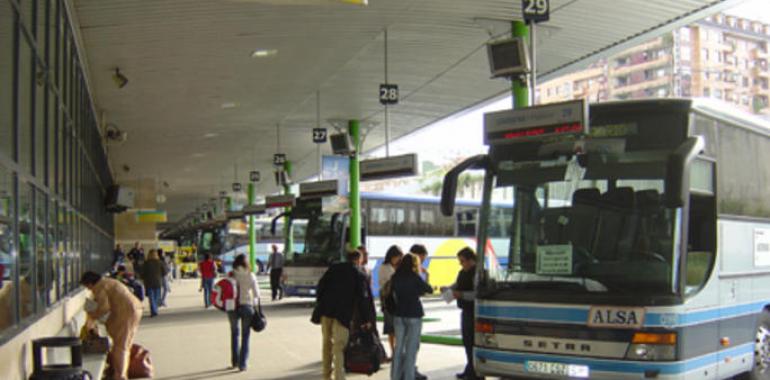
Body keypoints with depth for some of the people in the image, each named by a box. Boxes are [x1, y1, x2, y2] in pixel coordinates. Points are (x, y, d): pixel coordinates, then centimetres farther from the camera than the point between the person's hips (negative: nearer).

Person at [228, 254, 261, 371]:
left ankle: (234, 361, 25)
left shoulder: (231, 275, -4)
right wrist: (254, 301, 14)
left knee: (234, 333, 20)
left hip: (232, 307, 2)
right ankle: (243, 363, 4)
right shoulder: (250, 276, -6)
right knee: (245, 336, 8)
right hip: (246, 306, -1)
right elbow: (257, 294, -5)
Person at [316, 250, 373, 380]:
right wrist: (366, 319, 5)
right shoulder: (359, 275, 1)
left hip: (326, 310, 4)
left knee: (327, 342, 15)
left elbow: (320, 285, 7)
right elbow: (362, 299, -2)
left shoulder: (334, 268, 10)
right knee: (339, 346, -2)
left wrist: (319, 302, 15)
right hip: (343, 313, -4)